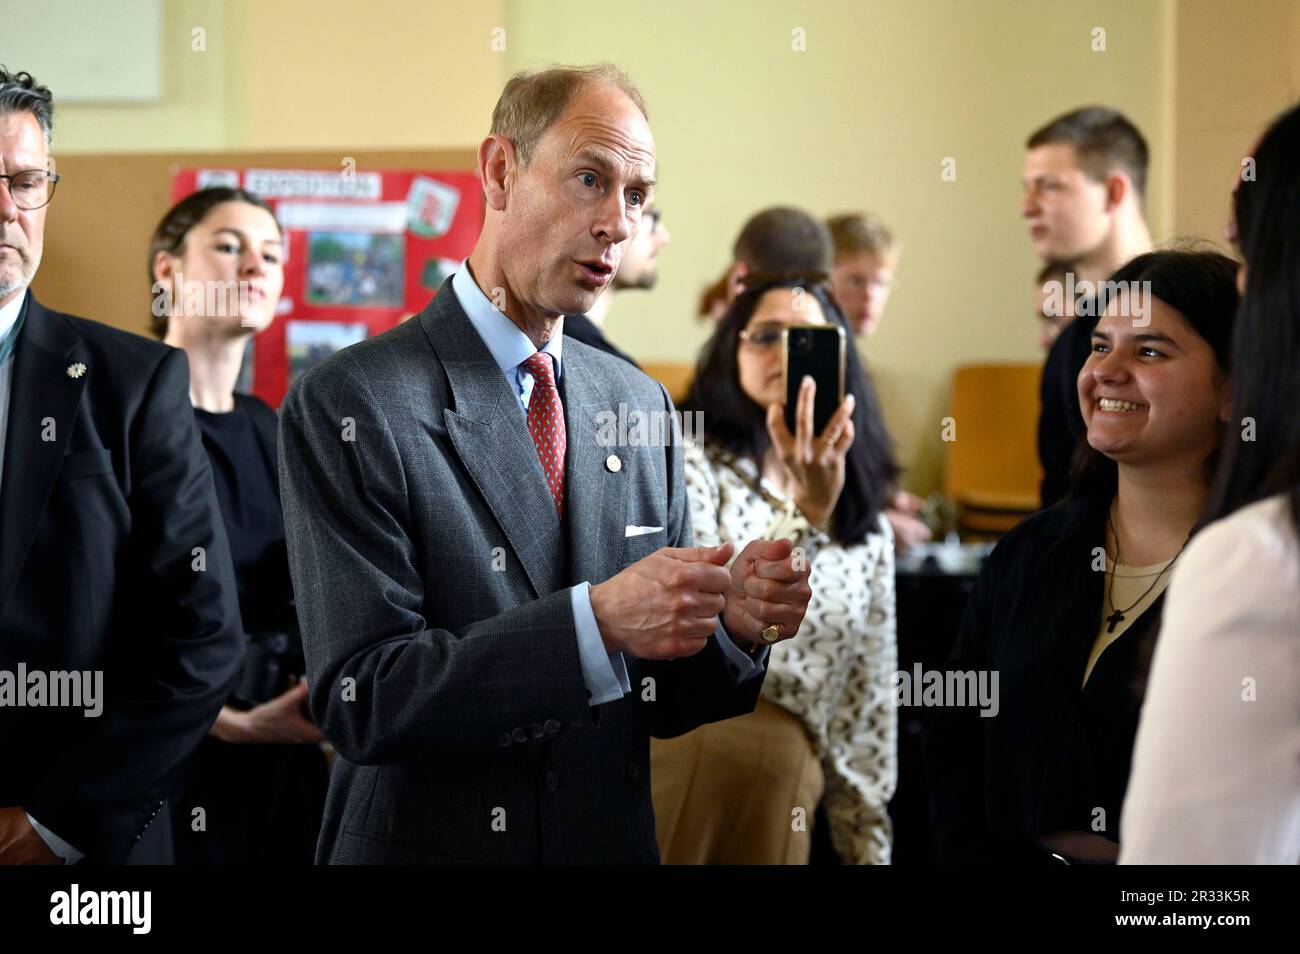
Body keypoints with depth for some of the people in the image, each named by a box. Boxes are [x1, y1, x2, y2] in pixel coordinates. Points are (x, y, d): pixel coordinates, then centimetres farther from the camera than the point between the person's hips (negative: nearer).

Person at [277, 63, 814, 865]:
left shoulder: (643, 407, 4)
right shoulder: (348, 406, -13)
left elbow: (654, 703, 6)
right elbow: (359, 698, -21)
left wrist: (735, 626, -14)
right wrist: (597, 619, -29)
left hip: (612, 844, 5)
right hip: (425, 840, -5)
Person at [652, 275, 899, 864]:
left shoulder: (867, 529, 13)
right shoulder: (689, 465, 0)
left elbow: (867, 702, 14)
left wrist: (868, 848, 11)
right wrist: (805, 512, -21)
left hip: (781, 791, 4)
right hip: (667, 761, -4)